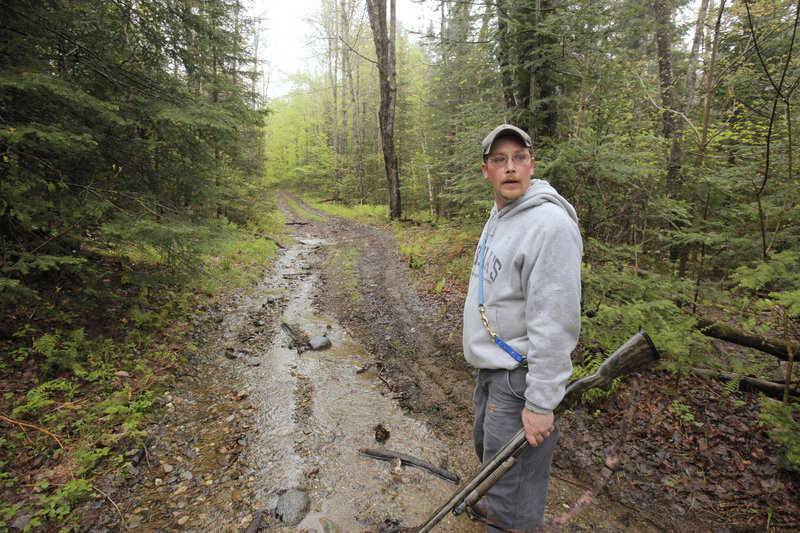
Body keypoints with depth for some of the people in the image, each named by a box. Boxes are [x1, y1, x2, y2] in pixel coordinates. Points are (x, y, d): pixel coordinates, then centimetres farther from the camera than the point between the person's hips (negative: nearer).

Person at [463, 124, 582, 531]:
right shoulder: (498, 216, 9)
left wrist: (541, 403, -23)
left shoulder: (550, 224, -23)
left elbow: (555, 324, -26)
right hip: (491, 368, 10)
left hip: (519, 378, -10)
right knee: (488, 449, 30)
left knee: (511, 494, 4)